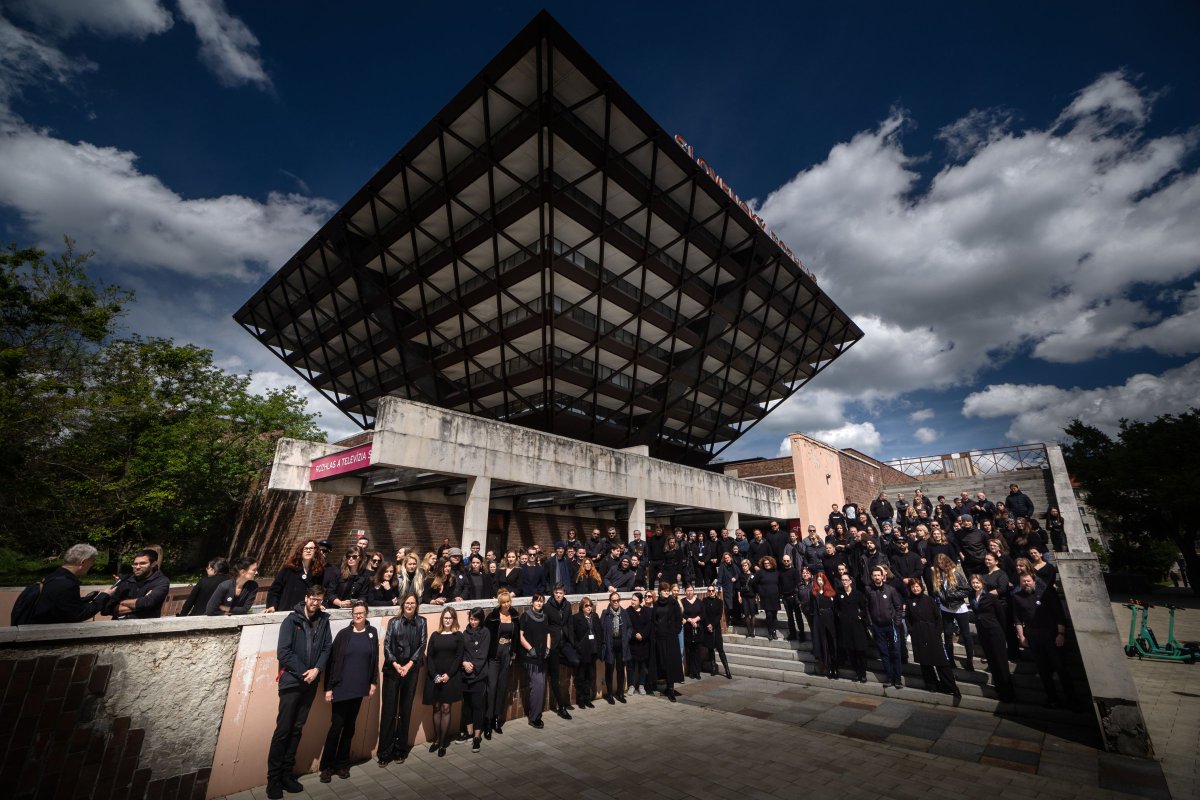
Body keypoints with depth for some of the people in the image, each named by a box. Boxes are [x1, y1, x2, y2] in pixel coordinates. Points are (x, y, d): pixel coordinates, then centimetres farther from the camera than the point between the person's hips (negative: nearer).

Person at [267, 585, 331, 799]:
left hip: (310, 683, 4)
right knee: (283, 729, 0)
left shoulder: (323, 620, 2)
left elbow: (327, 648, 3)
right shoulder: (292, 620, -9)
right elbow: (283, 651, -12)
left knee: (297, 729, 11)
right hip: (291, 681, -4)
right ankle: (273, 778, 14)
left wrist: (317, 669, -12)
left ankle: (287, 773, 22)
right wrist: (303, 672, -13)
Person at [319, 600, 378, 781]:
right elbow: (332, 661, -5)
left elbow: (375, 659, 5)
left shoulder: (372, 633, 1)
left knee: (350, 726, 11)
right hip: (341, 687, -2)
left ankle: (342, 764, 24)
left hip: (359, 687, 2)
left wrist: (374, 682, 3)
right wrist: (328, 687, -7)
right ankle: (327, 766, 17)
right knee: (336, 725, 1)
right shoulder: (343, 634, -6)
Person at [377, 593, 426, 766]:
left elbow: (422, 645, 0)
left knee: (406, 710, 8)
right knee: (388, 709, 0)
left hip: (411, 670, 1)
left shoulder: (421, 622, 2)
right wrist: (395, 664, -12)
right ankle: (384, 751, 12)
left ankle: (400, 750, 20)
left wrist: (409, 665, -9)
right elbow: (386, 645, -2)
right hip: (392, 669, -1)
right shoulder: (393, 622, 0)